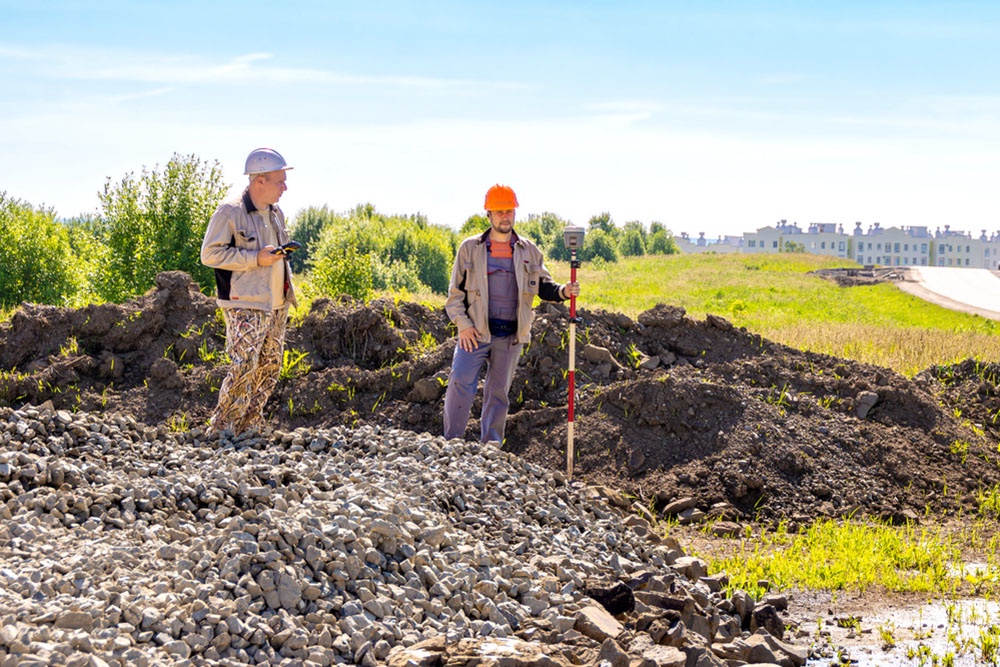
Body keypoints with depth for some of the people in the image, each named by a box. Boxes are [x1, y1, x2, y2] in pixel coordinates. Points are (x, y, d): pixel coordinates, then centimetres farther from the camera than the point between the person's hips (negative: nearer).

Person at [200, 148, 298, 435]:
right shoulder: (230, 213, -11)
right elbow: (210, 253, -15)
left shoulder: (276, 214, 15)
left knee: (269, 368, 9)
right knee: (244, 368, -14)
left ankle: (249, 426, 19)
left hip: (277, 306, 8)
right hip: (246, 307, -8)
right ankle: (220, 429, -3)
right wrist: (256, 259, -19)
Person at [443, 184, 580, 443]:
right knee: (460, 384, -12)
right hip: (475, 332, -2)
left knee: (499, 392, 7)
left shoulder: (529, 251, 10)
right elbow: (455, 290, 6)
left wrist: (562, 291, -8)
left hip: (511, 335, 2)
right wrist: (462, 324, -5)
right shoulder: (470, 248, 5)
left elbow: (542, 286, 13)